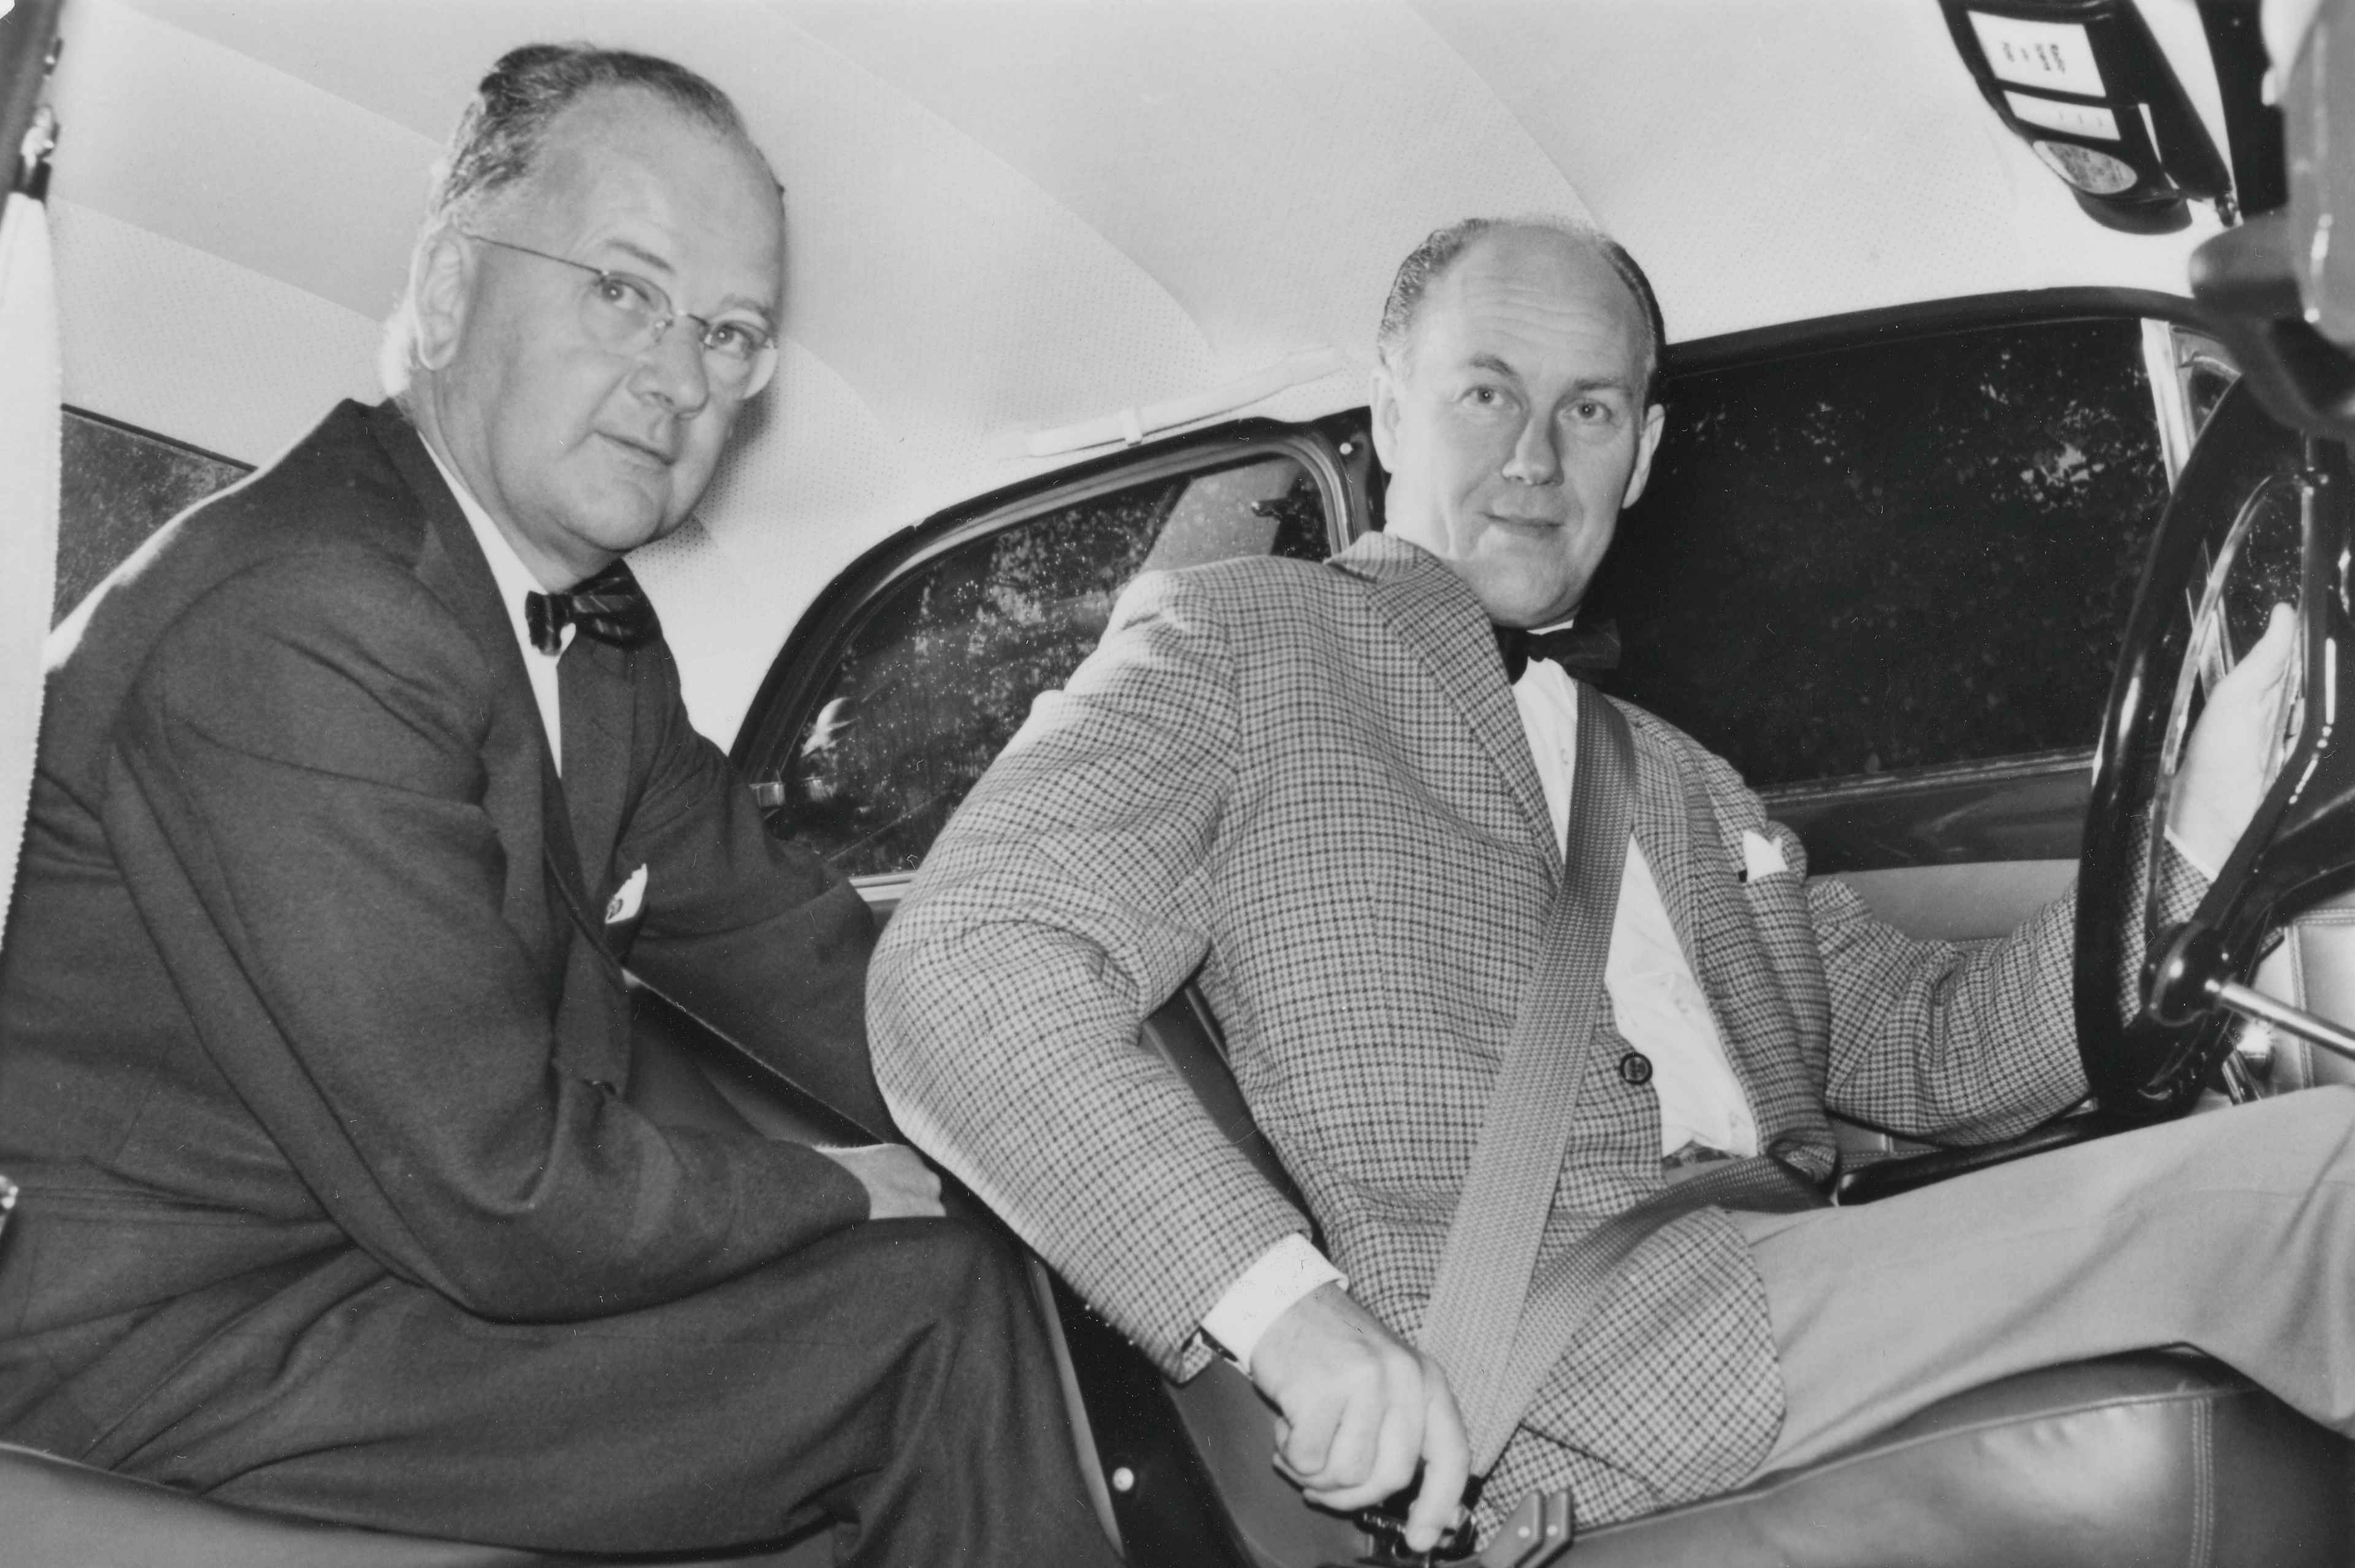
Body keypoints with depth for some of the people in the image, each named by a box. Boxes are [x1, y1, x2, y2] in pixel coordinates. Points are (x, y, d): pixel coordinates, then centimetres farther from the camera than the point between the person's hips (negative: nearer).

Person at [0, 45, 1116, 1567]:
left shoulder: (602, 640, 6)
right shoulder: (295, 629, -24)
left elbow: (812, 963, 7)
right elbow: (494, 1197, -26)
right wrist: (837, 1195, -9)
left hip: (393, 1261, 9)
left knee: (1009, 1252, 10)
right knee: (938, 1303, -14)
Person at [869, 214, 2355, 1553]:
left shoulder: (1685, 786, 28)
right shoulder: (1232, 640, 6)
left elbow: (1933, 1052, 23)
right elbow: (967, 972, -9)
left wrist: (2195, 837, 7)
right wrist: (1281, 1305, -22)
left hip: (1788, 1309, 7)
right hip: (1487, 1411, -7)